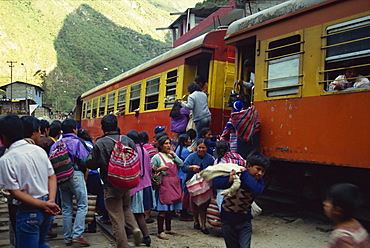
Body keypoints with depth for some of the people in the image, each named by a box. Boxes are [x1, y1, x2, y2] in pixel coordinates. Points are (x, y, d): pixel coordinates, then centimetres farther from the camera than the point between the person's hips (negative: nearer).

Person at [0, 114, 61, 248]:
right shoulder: (39, 150, 4)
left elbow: (15, 192, -14)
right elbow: (52, 177, 3)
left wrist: (45, 205, -14)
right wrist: (51, 201, -7)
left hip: (28, 212, -6)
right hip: (46, 211, 6)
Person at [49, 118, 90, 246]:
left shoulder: (55, 144, 10)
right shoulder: (76, 142, -5)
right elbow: (85, 160, -11)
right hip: (75, 175, -6)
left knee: (66, 208, 11)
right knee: (82, 205, 0)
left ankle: (68, 238, 16)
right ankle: (77, 234, -8)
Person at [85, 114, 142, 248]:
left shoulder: (99, 144, -12)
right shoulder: (127, 140, -2)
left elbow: (91, 164, -6)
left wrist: (92, 151, 9)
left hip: (111, 185, -4)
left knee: (116, 217, 7)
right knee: (126, 207, 27)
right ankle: (135, 228, 4)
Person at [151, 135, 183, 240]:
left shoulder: (172, 155, 16)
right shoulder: (157, 157, -3)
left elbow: (181, 164, 6)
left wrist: (174, 155, -1)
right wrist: (159, 169, -23)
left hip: (174, 184, 6)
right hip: (164, 184, -6)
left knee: (170, 208, 13)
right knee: (163, 209, -6)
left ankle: (168, 229, 26)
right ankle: (160, 231, 2)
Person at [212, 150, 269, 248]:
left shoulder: (259, 182, -9)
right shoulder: (235, 175, -18)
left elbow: (257, 190, -33)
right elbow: (215, 182, -23)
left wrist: (245, 174, -28)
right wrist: (229, 181, -40)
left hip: (244, 222, 1)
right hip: (228, 220, -1)